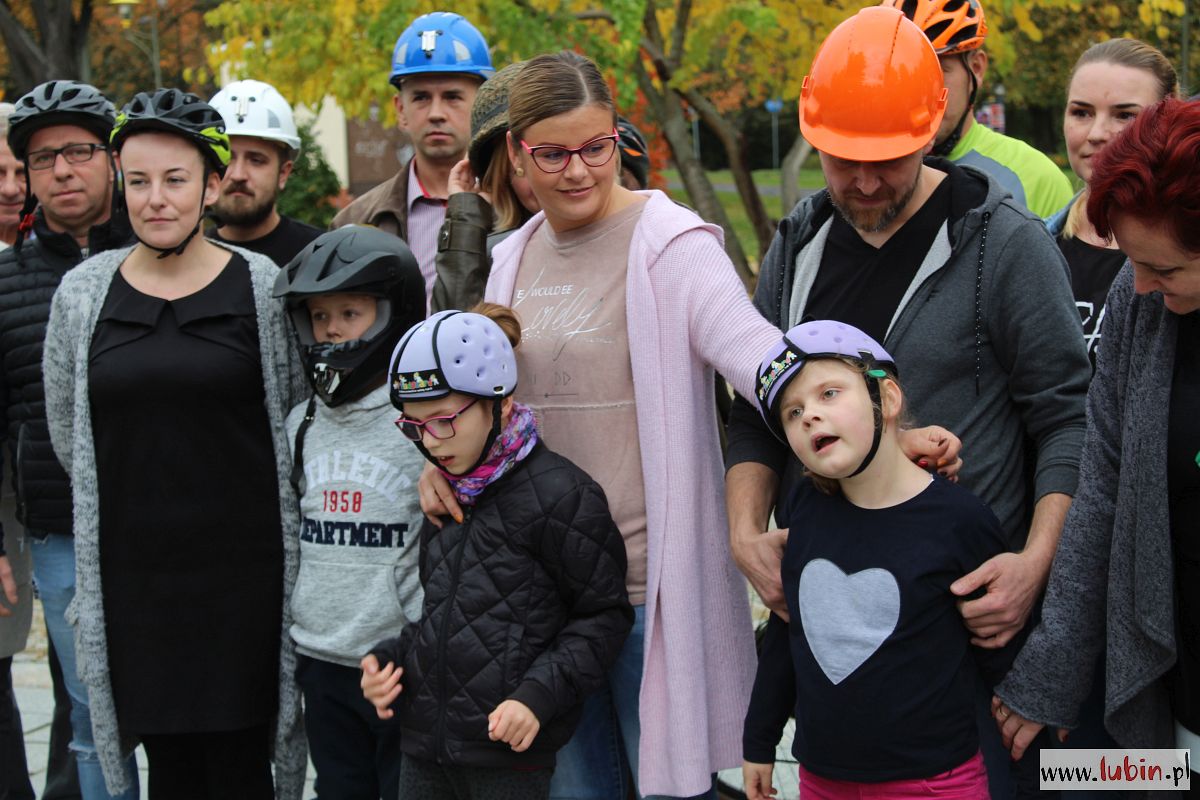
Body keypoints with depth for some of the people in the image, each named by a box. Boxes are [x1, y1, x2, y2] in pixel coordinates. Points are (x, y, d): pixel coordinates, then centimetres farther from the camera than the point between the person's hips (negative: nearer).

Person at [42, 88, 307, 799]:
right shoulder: (83, 293, 5)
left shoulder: (262, 287, -2)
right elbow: (67, 436, 14)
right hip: (133, 571, 2)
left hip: (243, 565, -2)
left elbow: (300, 421, 5)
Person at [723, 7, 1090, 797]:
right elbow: (757, 414, 15)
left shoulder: (1005, 242, -6)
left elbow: (1067, 418, -6)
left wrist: (1037, 561, -17)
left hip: (967, 609, -5)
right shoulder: (799, 244, 9)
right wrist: (747, 530, 0)